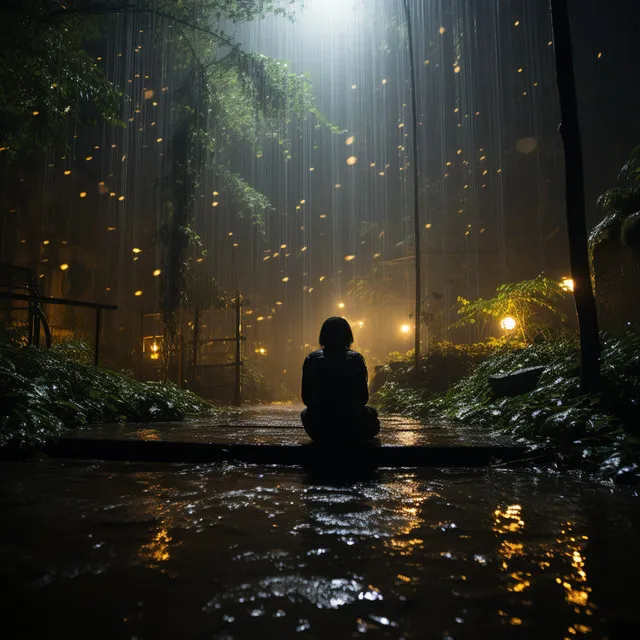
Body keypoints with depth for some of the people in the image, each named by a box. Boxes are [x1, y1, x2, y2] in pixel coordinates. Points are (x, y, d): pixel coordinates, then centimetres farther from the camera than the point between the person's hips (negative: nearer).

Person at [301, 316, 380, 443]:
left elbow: (306, 399, 2)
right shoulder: (356, 359, -5)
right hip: (351, 431, -1)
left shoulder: (311, 359, -3)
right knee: (372, 413, 31)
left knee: (305, 413, 36)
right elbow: (364, 398, -1)